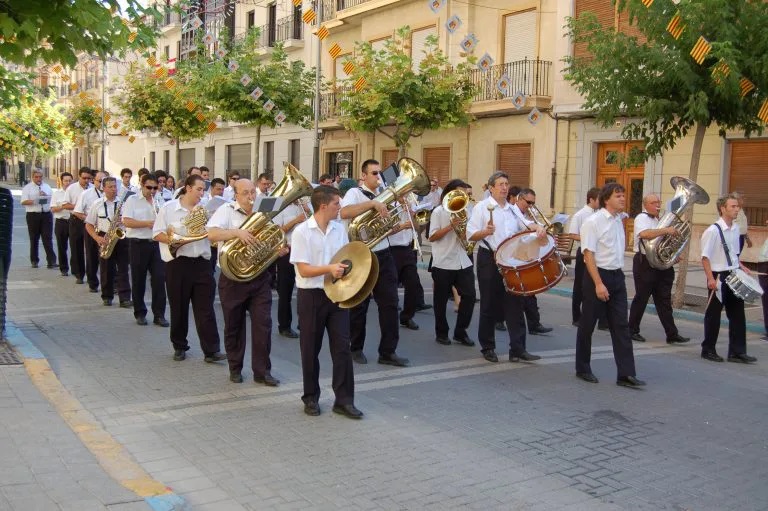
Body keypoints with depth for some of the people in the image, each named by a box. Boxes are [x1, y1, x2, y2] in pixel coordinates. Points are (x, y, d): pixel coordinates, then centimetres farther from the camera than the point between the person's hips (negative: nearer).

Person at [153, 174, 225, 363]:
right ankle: (179, 347, 23)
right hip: (178, 263, -2)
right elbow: (157, 234, -2)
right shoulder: (169, 208, 1)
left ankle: (211, 350, -1)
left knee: (205, 308, -1)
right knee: (179, 308, 8)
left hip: (202, 263, 2)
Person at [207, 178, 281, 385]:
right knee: (233, 327, 9)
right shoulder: (226, 211, -4)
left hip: (260, 278, 3)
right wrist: (237, 232, -32)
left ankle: (262, 370, 7)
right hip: (233, 278, -2)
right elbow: (212, 234, -20)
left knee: (263, 324, -1)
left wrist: (281, 249, -6)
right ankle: (235, 369, 24)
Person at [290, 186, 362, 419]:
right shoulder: (302, 231, -9)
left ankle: (344, 400, 8)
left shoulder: (339, 228, 6)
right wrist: (329, 268, -27)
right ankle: (311, 398, 22)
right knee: (310, 349, 7)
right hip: (311, 296, -4)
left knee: (342, 347, 1)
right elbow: (304, 270, -13)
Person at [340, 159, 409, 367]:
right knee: (359, 305, 6)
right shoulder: (355, 193, -6)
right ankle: (356, 348, 22)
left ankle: (388, 351, 9)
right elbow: (344, 213, -27)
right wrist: (373, 203, -29)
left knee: (390, 303, 2)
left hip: (383, 255, 5)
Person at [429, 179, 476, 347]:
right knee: (441, 299, 4)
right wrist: (450, 226, -20)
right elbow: (431, 237, -10)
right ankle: (441, 333, 19)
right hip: (443, 263, -5)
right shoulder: (439, 211, -3)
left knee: (469, 295, -2)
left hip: (463, 262, 5)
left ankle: (460, 332, 11)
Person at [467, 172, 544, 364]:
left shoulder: (513, 209, 16)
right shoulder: (482, 207, -1)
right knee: (490, 305, 3)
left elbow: (526, 224, 7)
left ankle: (518, 349, 1)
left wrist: (538, 228, -15)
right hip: (489, 259, -4)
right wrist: (485, 232, -25)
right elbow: (470, 235, -6)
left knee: (515, 305, 0)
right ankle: (488, 348, 16)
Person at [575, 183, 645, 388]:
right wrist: (598, 283, -22)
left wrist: (618, 275, 15)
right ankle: (583, 369, 21)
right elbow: (588, 254, -17)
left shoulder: (619, 220, 10)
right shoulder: (593, 222, -13)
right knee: (588, 324, 7)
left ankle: (626, 373, 2)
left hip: (617, 276, 7)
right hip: (597, 275, -7)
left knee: (621, 325, 2)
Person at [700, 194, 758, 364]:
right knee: (713, 314, 5)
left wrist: (743, 268, 10)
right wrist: (711, 279, -21)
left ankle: (737, 352, 17)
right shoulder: (713, 231, -16)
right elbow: (705, 257, -16)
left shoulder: (735, 228, 7)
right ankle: (708, 350, 19)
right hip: (718, 277, -7)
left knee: (738, 314, 9)